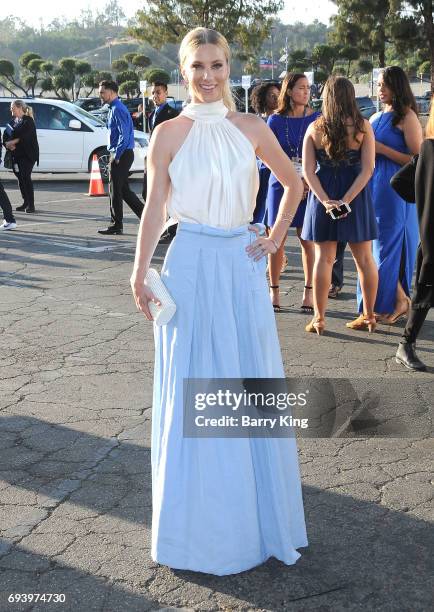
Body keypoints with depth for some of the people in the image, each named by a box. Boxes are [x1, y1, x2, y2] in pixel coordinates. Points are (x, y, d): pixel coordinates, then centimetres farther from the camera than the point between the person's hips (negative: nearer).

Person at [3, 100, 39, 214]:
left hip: (27, 154, -7)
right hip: (16, 154, 7)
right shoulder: (13, 121, 16)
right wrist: (8, 144, -10)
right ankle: (26, 203, 16)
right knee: (20, 178, 8)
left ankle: (31, 205, -10)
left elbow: (24, 137, -18)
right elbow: (5, 136, 10)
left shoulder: (28, 121, -7)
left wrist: (12, 142, -11)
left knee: (26, 177, -11)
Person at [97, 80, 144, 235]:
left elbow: (124, 135, -21)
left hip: (121, 155, -10)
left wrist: (116, 155, -18)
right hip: (120, 154, 10)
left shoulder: (118, 110, -15)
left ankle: (117, 225, 5)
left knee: (116, 190, -3)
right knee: (123, 189, 14)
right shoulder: (115, 109, 16)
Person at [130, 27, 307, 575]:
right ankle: (199, 519, 21)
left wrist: (276, 238, 8)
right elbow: (155, 208, -2)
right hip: (191, 266, -2)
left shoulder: (252, 129, 4)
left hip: (242, 265, 2)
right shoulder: (169, 133, -1)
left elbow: (293, 184, 16)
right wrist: (139, 273, -9)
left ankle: (257, 512, 27)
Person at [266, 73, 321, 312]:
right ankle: (274, 290, 11)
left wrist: (307, 180, -11)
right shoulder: (276, 120, 4)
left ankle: (309, 292, 7)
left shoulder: (316, 119, 5)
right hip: (281, 183, 0)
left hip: (309, 185, 0)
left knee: (307, 240, -1)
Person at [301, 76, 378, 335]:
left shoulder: (315, 128, -3)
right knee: (364, 258, 10)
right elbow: (368, 169, -11)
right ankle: (369, 316, 18)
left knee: (323, 258, 6)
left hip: (323, 196, 0)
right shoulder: (363, 126, -5)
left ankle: (319, 318, 7)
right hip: (356, 195, 0)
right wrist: (346, 200, -13)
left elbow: (308, 170, -7)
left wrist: (325, 200, -12)